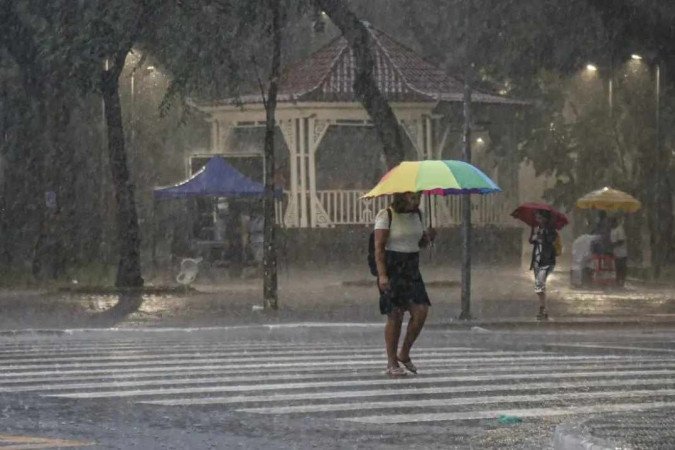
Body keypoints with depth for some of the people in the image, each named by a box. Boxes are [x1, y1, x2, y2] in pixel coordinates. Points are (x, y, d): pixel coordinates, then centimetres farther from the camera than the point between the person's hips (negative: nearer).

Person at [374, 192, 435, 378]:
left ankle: (404, 354, 10)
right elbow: (379, 248, -13)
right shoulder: (386, 216, -9)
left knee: (421, 311, -7)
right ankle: (392, 363, 4)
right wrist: (382, 275, -22)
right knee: (395, 316, -5)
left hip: (412, 269, 6)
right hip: (392, 270, -6)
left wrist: (428, 237, -2)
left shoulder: (417, 215, 11)